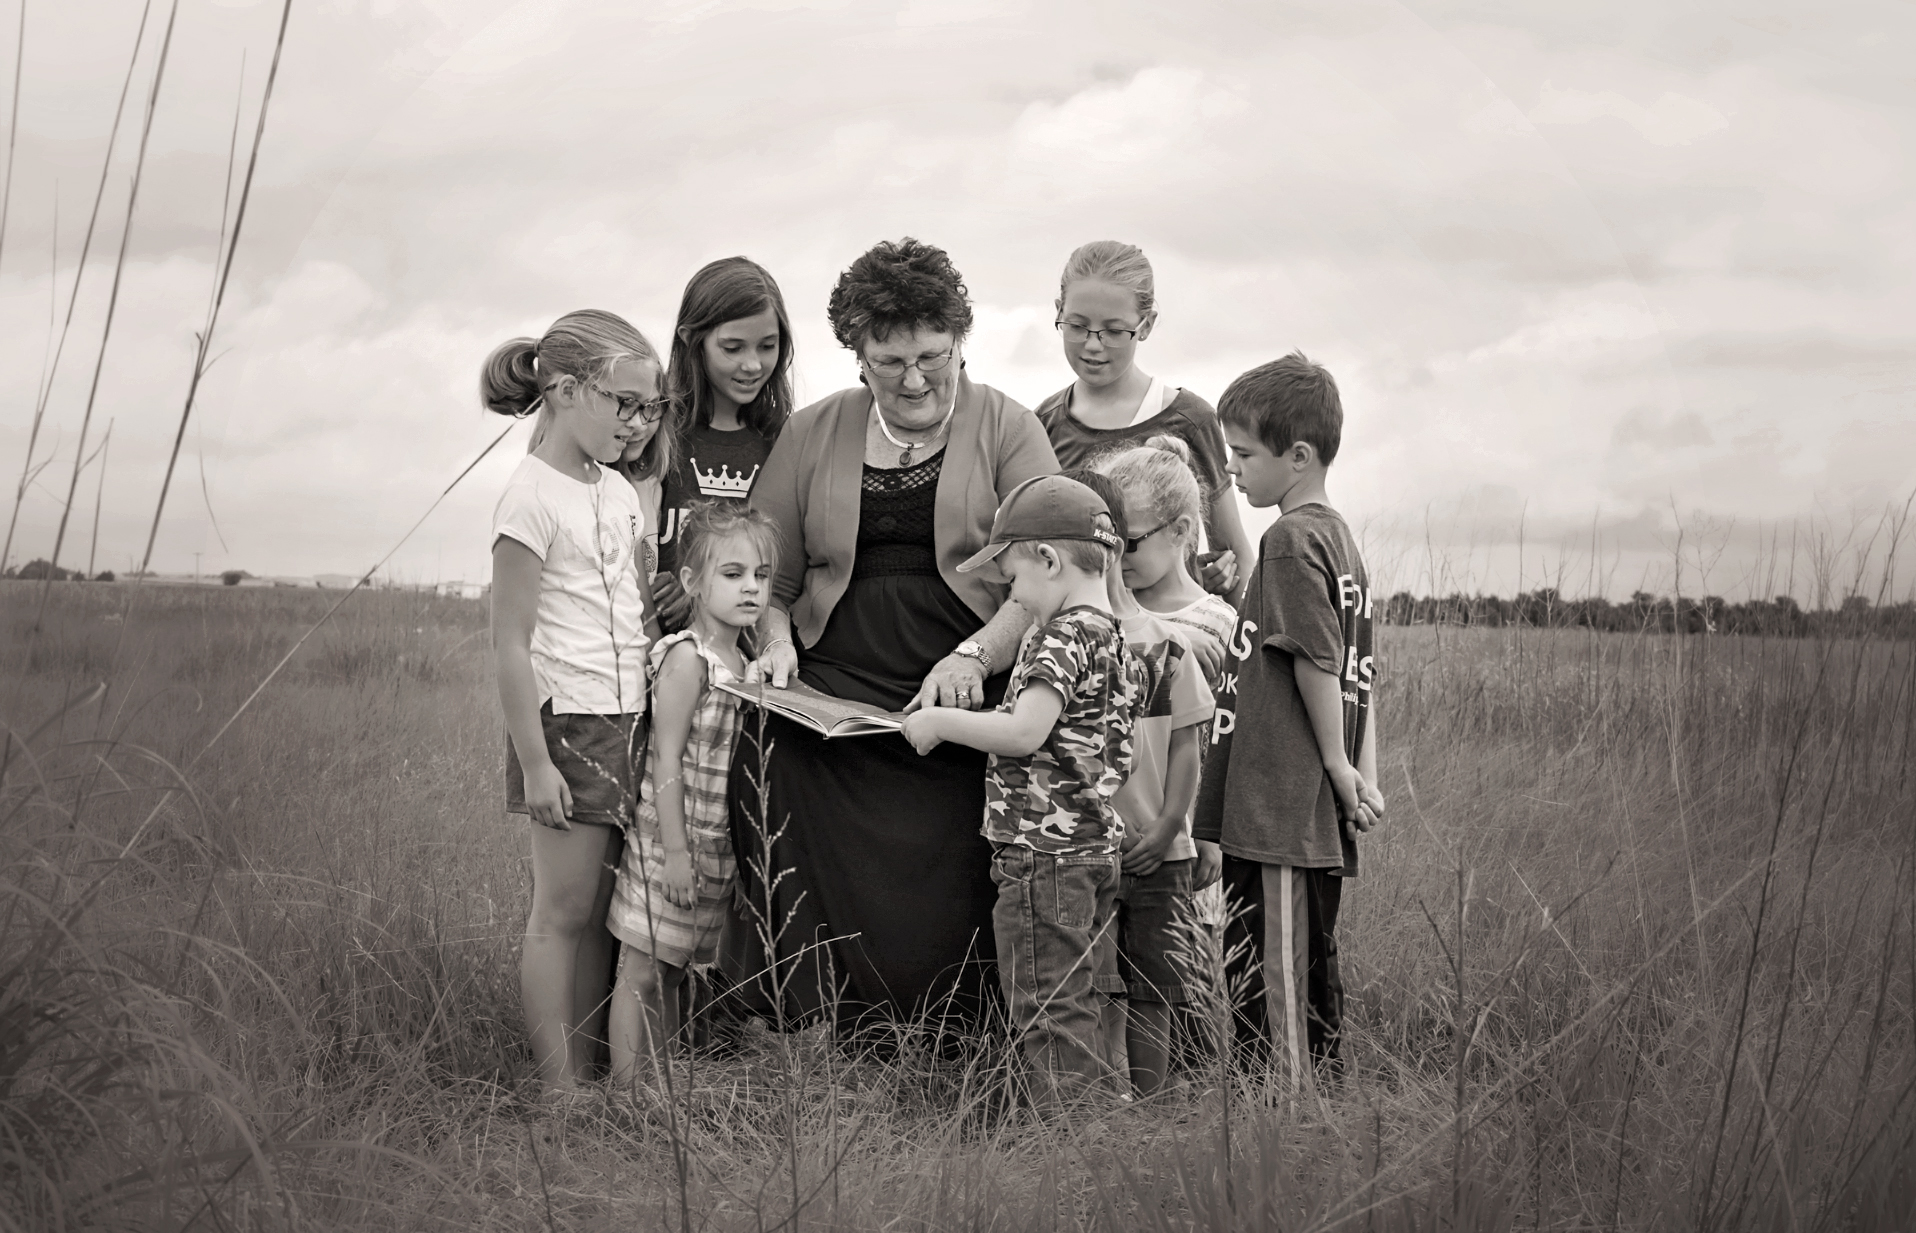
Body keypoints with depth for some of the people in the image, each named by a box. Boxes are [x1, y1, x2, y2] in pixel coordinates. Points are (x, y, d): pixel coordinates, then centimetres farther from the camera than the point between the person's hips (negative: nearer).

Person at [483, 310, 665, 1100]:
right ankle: (558, 1088, 4)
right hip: (570, 722, -7)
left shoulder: (618, 494, 12)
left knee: (605, 912, 9)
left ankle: (592, 1074, 14)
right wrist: (535, 761, -16)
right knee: (564, 910, -2)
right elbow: (511, 642, -14)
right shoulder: (533, 497, -12)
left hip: (630, 720, 7)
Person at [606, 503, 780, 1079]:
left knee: (673, 969, 15)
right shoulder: (687, 658, -15)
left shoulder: (740, 662, 10)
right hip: (671, 840, -8)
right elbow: (667, 761, -17)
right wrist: (676, 851, -19)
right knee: (642, 971, -1)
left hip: (714, 846, 8)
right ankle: (627, 1089, 4)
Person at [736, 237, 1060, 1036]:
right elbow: (766, 572, 20)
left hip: (961, 712, -2)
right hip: (829, 703, 2)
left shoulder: (1006, 430, 7)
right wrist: (775, 640, 0)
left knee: (939, 923, -12)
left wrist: (974, 654, -17)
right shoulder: (811, 435, 15)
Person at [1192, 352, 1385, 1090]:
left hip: (1277, 810, -10)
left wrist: (1337, 766, -8)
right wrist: (1365, 776, 12)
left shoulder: (1290, 539, -12)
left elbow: (1316, 662, -16)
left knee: (1271, 986, -6)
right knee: (1313, 976, 15)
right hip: (1321, 822, 10)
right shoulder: (1340, 538, 16)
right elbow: (1363, 672, 16)